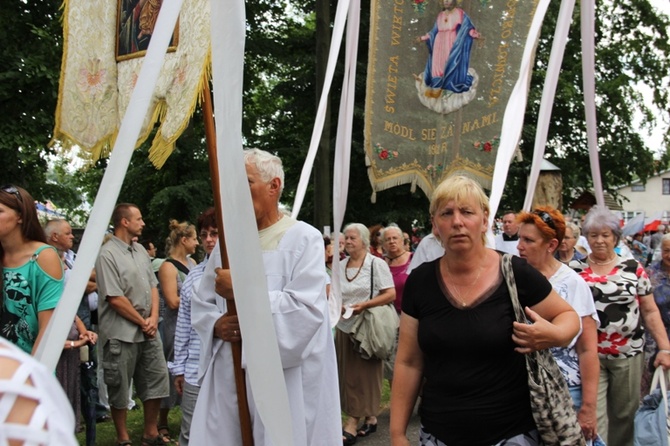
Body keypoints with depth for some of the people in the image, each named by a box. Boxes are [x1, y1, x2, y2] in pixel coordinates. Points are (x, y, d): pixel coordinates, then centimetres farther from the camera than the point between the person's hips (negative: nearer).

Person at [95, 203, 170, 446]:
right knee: (120, 388, 5)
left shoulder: (141, 250, 11)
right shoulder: (107, 254, -13)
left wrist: (153, 318, -2)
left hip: (148, 331, 7)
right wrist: (142, 323, -9)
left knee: (156, 379, 10)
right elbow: (115, 299, -16)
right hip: (121, 333, -7)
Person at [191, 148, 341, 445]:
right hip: (227, 379, 5)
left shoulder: (304, 239, -6)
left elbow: (307, 309, -18)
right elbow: (200, 304, 16)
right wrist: (216, 324, -6)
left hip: (284, 380, -5)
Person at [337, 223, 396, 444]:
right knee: (347, 374, 7)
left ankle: (353, 424, 0)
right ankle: (369, 418, 18)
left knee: (363, 373, -2)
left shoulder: (376, 264, -6)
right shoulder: (340, 265, 10)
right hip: (344, 327, 6)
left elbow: (391, 294, -11)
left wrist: (364, 305, -19)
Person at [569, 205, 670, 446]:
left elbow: (650, 311, 4)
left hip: (628, 354, 1)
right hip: (590, 356, -1)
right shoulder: (574, 270, 0)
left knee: (625, 414, 12)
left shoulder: (633, 268, 2)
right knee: (593, 416, -6)